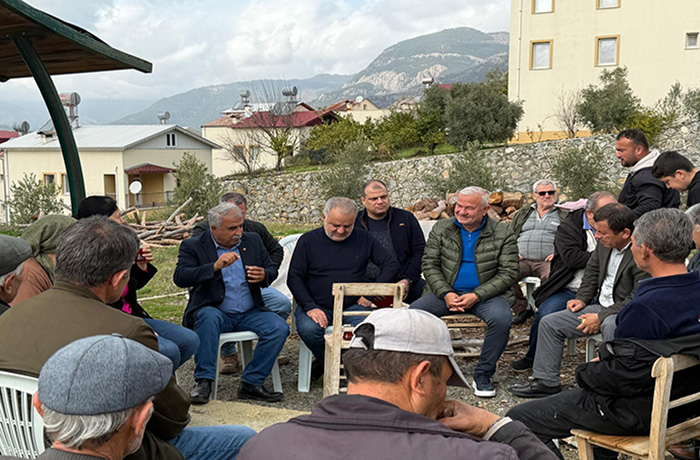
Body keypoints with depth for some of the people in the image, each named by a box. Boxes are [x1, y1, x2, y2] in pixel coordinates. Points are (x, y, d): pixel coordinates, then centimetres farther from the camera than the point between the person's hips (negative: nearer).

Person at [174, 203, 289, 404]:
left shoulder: (253, 241, 10)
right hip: (215, 312, -3)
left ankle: (251, 383, -14)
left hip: (249, 313, 4)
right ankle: (203, 381, -29)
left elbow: (272, 269, 16)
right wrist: (215, 266, -30)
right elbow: (180, 277, -17)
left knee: (279, 327, -21)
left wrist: (264, 275, -10)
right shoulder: (193, 246, -3)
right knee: (209, 316, -37)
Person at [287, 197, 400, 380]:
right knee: (308, 329, -33)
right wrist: (310, 307, -15)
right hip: (317, 306, 0)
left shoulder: (364, 239, 7)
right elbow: (294, 277, 0)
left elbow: (392, 265, 8)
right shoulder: (308, 240, 4)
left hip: (353, 306, 1)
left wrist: (371, 295, -2)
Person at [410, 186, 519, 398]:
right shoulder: (441, 229, 6)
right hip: (446, 293, 2)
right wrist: (446, 294, -13)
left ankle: (483, 374, -13)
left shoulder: (503, 233, -1)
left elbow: (509, 273, -4)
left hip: (486, 294, -1)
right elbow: (429, 265, 5)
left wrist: (476, 296, -17)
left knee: (501, 319, -33)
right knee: (412, 312, -23)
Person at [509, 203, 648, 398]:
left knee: (610, 325, -41)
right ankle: (545, 382, 9)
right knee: (549, 323, 2)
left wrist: (600, 317, -23)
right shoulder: (604, 245, 1)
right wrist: (582, 299, 6)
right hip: (600, 307, 8)